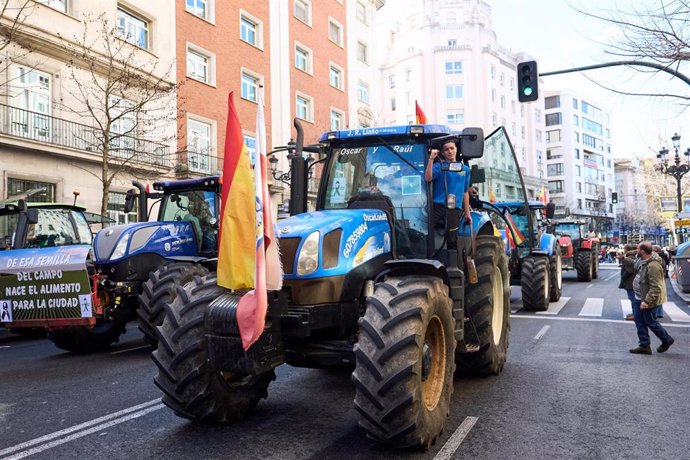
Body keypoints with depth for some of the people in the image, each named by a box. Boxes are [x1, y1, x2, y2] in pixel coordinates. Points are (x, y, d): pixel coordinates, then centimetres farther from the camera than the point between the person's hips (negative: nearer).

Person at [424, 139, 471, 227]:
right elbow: (428, 178, -21)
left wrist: (467, 213, 14)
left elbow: (465, 192, 16)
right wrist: (431, 159, -27)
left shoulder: (465, 169, 12)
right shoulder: (438, 166, 0)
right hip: (440, 208, -4)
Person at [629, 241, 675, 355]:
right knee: (639, 321, 10)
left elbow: (655, 287, -28)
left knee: (651, 322, 6)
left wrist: (646, 301, -29)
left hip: (649, 300, -10)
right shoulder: (645, 262, 5)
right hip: (640, 298, 10)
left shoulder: (653, 266, -27)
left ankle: (667, 340, 29)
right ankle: (644, 346, 18)